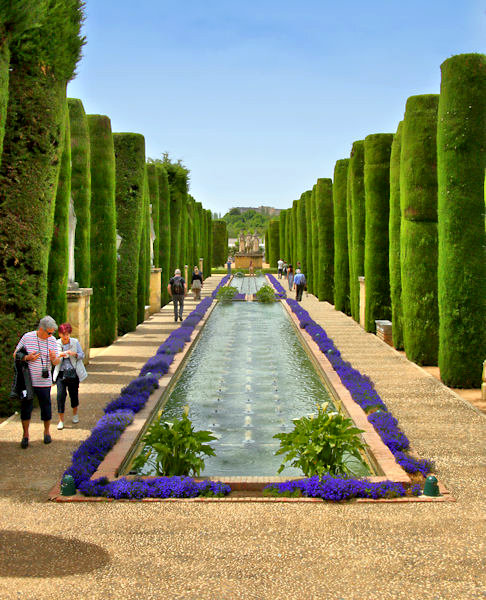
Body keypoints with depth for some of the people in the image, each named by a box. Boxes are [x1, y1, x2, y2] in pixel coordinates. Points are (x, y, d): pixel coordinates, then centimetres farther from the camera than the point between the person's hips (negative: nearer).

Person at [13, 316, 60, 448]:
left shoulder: (52, 340, 2)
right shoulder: (27, 337, -6)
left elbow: (56, 363, 6)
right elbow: (15, 355, 2)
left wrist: (54, 358, -18)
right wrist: (26, 358, -17)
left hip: (44, 382, 2)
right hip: (27, 381, -2)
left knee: (46, 408, 6)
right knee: (26, 407, 4)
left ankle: (46, 431, 27)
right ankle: (25, 435, 19)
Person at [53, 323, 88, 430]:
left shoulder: (75, 342, -2)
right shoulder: (56, 344, -2)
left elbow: (82, 355, 4)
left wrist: (75, 354, -18)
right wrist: (59, 355, -20)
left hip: (73, 373, 1)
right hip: (61, 373, 0)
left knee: (74, 393, 10)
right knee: (60, 394, -11)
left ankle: (75, 414, 37)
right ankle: (61, 420, -2)